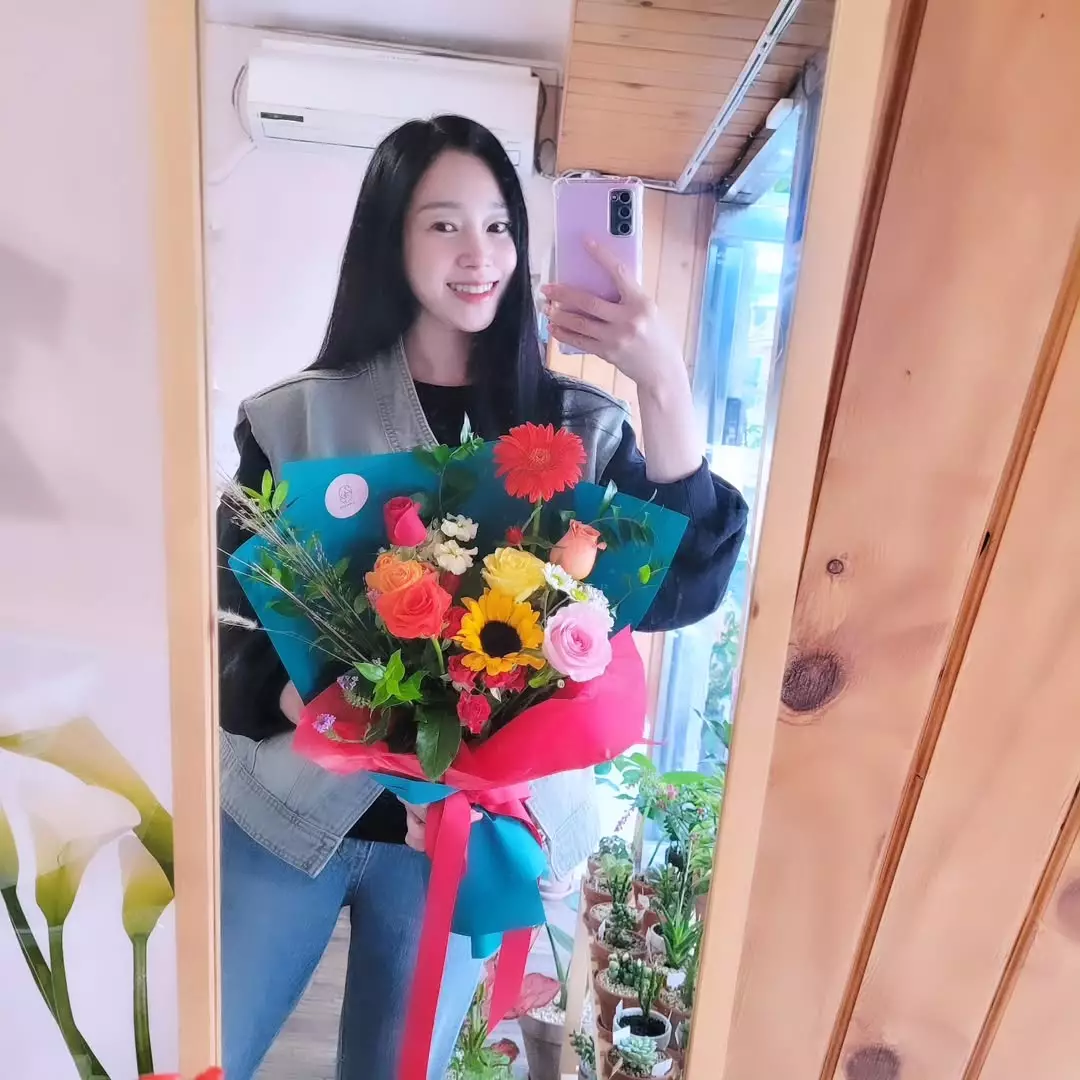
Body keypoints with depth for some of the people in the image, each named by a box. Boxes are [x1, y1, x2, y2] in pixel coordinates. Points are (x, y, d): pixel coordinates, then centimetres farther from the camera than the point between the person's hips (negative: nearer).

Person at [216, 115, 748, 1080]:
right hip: (292, 802, 0)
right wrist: (303, 702, -23)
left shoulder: (578, 428, -4)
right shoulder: (294, 418, -6)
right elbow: (230, 617, -4)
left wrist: (666, 388, -26)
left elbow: (675, 593, -16)